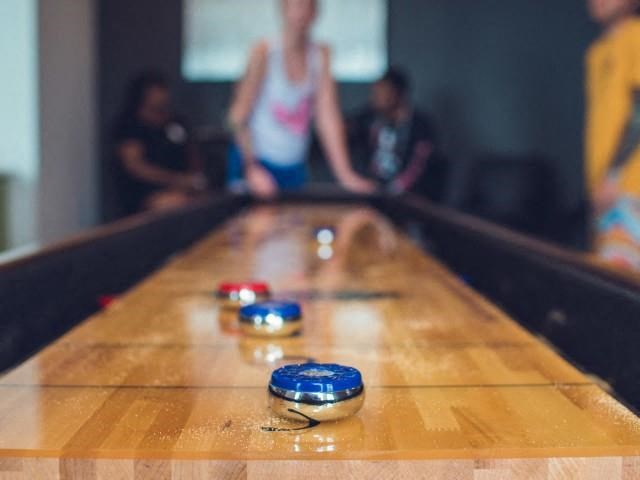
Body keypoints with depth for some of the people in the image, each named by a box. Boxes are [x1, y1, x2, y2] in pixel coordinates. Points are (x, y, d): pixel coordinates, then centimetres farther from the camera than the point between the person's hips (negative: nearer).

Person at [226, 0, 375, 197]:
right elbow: (239, 116, -13)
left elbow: (328, 116, -5)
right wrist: (252, 168, -23)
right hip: (256, 161, -4)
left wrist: (346, 175, -13)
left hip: (295, 167, 4)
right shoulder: (264, 52, -12)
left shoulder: (321, 55, -1)